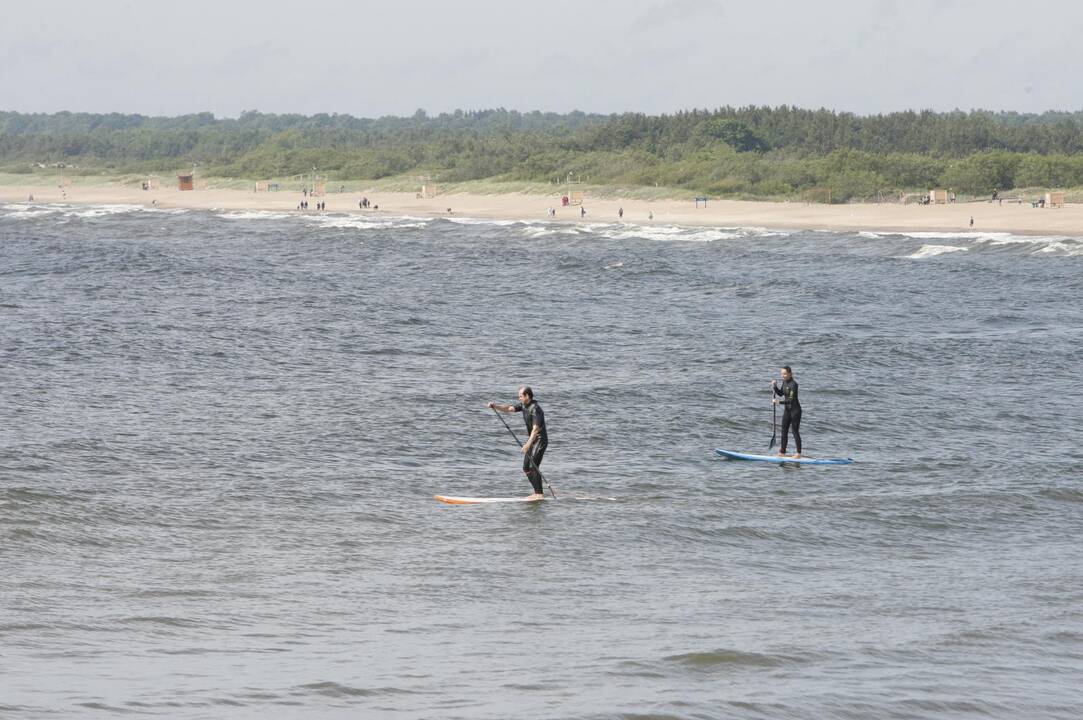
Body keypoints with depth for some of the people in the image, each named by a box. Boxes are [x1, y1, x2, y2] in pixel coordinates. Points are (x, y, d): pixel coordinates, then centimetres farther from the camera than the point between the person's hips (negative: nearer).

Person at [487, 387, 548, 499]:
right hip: (532, 439, 10)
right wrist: (495, 406, -11)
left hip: (540, 440, -10)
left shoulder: (535, 409, -22)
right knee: (526, 468, 9)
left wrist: (528, 444, -35)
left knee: (533, 467, -16)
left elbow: (536, 429, -28)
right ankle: (538, 493, 14)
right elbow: (508, 409, 4)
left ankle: (539, 494, -14)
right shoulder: (523, 405, 7)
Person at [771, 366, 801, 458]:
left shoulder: (793, 384, -21)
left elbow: (791, 400, -26)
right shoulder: (785, 382, 6)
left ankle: (799, 453, 1)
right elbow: (781, 394, 15)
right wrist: (775, 387, -1)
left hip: (795, 410, -9)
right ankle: (782, 451, 17)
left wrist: (779, 402, -31)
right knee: (784, 431, 10)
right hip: (787, 410, 9)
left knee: (795, 431, -4)